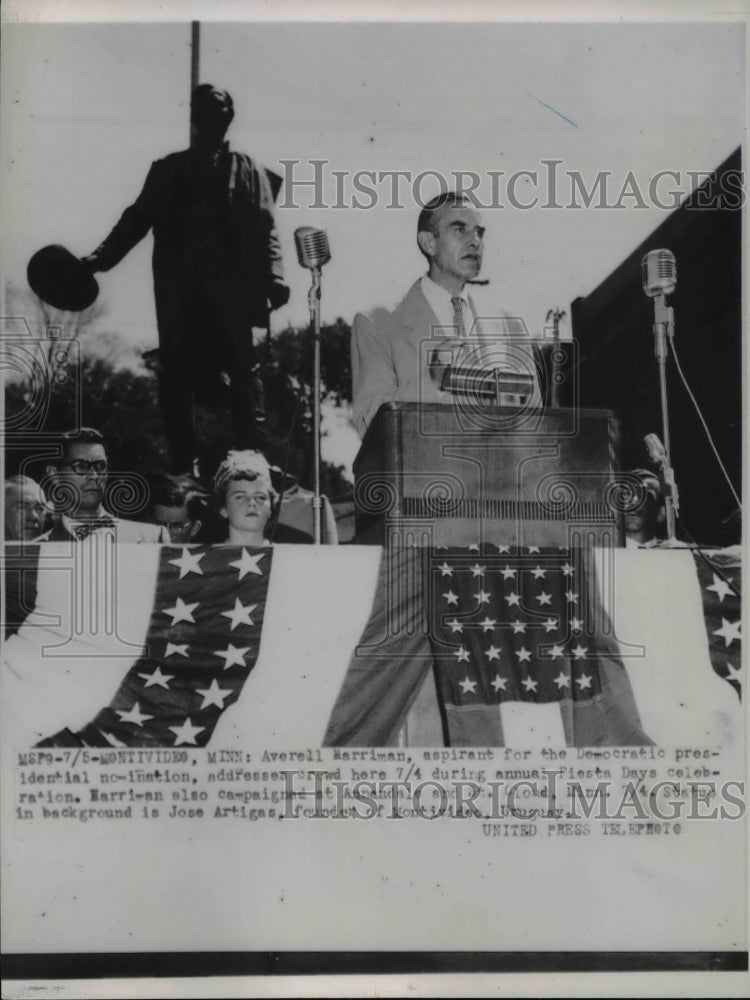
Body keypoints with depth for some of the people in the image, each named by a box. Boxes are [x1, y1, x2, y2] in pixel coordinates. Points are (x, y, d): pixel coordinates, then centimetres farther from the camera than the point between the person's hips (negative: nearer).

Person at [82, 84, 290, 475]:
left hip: (230, 293, -2)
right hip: (180, 293, 2)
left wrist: (273, 277, -13)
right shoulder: (167, 169, 19)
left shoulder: (247, 171, 12)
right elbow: (138, 218, 14)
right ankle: (181, 469, 6)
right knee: (175, 380, 0)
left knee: (244, 373, -5)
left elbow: (265, 230, 3)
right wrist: (100, 257, 1)